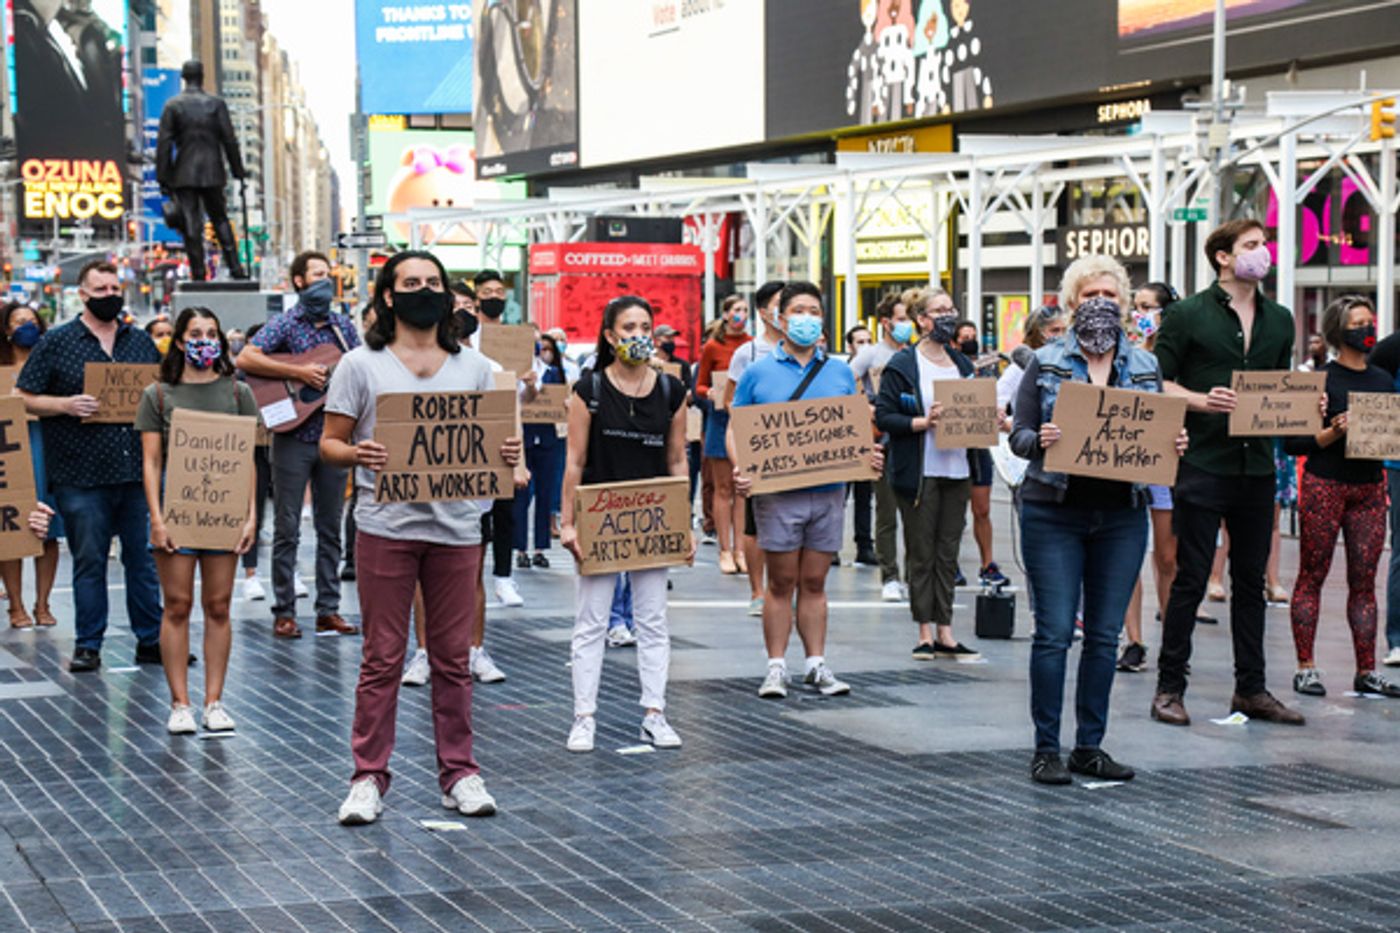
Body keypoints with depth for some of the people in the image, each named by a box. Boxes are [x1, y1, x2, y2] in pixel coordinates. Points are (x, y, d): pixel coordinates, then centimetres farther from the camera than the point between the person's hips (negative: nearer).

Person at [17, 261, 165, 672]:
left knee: (144, 558, 7)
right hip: (81, 477, -3)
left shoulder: (141, 341, 13)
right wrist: (66, 405, -15)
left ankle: (151, 640, 15)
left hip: (137, 471, 3)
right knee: (88, 561, 3)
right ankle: (87, 646, 11)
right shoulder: (56, 343, 3)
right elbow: (25, 399, 1)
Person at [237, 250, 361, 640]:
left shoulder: (344, 326, 11)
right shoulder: (285, 323, -3)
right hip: (293, 436, -4)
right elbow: (246, 359, -16)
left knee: (331, 527, 8)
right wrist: (299, 372, -20)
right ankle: (284, 612, 6)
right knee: (287, 529, 0)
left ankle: (329, 609, 14)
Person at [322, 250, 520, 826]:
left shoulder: (473, 367, 12)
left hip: (456, 526, 3)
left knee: (454, 657, 7)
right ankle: (368, 779, 7)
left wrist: (508, 454, -7)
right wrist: (356, 454, -19)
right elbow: (329, 443, 3)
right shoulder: (361, 365, 4)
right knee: (382, 658, 0)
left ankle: (459, 774, 15)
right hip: (387, 526, -2)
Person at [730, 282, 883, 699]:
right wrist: (740, 468, -14)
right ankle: (776, 667, 7)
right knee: (782, 582, 1)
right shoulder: (758, 373, 3)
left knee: (814, 582, 8)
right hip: (777, 492, -2)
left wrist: (869, 455, -5)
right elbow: (735, 429, 4)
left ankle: (816, 664, 13)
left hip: (828, 491, 3)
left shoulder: (840, 372, 12)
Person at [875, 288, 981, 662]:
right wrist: (923, 422, -21)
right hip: (918, 472, -5)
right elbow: (884, 416, -9)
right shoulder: (902, 365, -4)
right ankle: (925, 633, 7)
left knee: (948, 553, 7)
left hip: (957, 469, 5)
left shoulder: (962, 363, 14)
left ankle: (944, 633, 11)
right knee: (921, 553, 1)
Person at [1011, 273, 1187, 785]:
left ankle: (1090, 746, 15)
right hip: (1054, 513, -3)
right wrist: (1039, 440, -23)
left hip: (1121, 514, 3)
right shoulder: (1046, 364, 2)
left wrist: (1174, 445, -10)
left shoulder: (1145, 367, 10)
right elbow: (1019, 434, -1)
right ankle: (1046, 748, 3)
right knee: (1054, 632, -4)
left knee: (1104, 635, 7)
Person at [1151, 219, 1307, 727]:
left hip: (1256, 463, 5)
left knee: (1251, 580, 11)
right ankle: (1170, 687, 6)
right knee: (1191, 578, -2)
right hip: (1203, 462, -5)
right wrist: (1201, 401, -20)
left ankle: (1251, 688, 18)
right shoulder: (1189, 314, -3)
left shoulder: (1279, 320, 13)